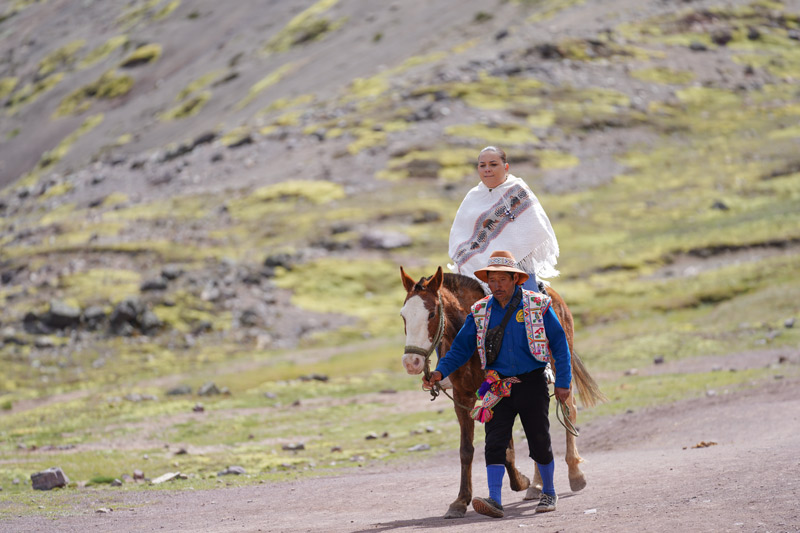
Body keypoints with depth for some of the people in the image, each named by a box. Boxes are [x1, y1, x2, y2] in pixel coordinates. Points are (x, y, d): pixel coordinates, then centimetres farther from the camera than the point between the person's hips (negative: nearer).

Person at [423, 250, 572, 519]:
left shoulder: (538, 305, -6)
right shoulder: (480, 312, 3)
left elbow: (559, 344, -3)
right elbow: (461, 348, 5)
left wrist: (563, 382, -8)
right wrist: (440, 371, -10)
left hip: (531, 384, -2)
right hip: (499, 387, 3)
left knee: (539, 442, 7)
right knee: (494, 443, -9)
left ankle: (549, 493, 27)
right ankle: (494, 500, -15)